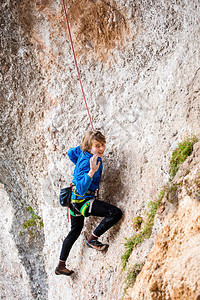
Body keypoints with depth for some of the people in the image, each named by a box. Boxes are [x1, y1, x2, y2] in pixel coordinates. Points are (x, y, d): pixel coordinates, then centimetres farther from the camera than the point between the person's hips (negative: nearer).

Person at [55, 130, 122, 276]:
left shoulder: (83, 151, -3)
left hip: (74, 199, 10)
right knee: (116, 213, -21)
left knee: (75, 230, 27)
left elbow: (71, 153, 19)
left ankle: (61, 266, 38)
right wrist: (91, 172, -47)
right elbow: (82, 188, -35)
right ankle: (92, 240, -4)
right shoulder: (87, 162, -28)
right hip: (82, 200, -10)